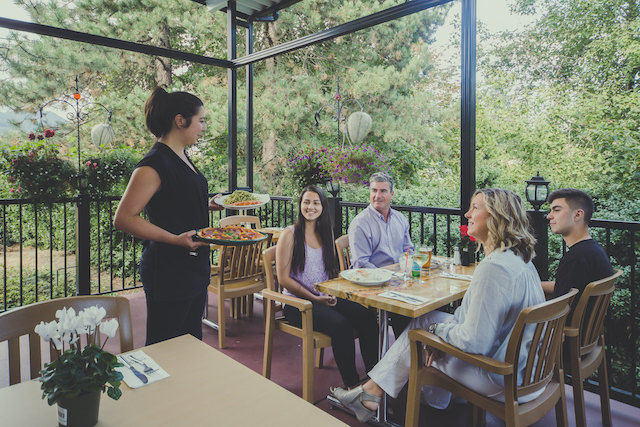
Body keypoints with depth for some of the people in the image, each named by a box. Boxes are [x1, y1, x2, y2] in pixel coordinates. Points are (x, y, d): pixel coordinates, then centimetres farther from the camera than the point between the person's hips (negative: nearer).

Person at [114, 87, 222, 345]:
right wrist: (175, 239, -25)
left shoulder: (182, 158, 12)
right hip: (168, 270, -9)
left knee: (192, 343, 19)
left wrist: (207, 205, 12)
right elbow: (123, 218, -20)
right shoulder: (154, 164, -17)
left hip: (194, 266, 9)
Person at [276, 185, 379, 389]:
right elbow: (284, 279, -9)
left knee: (367, 317, -20)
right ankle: (351, 384, -14)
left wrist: (333, 294, -1)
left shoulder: (326, 233, 13)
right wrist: (315, 298, -15)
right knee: (341, 324, -31)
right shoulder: (290, 234, -4)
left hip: (326, 298, 5)